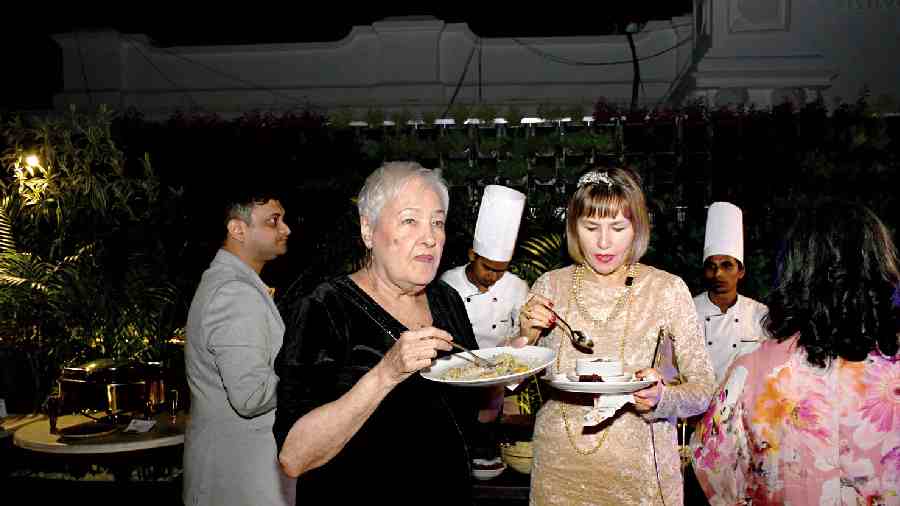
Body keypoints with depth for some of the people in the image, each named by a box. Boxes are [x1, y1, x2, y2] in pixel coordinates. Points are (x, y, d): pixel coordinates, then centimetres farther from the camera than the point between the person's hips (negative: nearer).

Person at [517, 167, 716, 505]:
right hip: (557, 469, 2)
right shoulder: (548, 286, -3)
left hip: (638, 469, -1)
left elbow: (703, 388, -4)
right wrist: (525, 338, -14)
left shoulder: (668, 289, -8)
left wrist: (661, 399, -24)